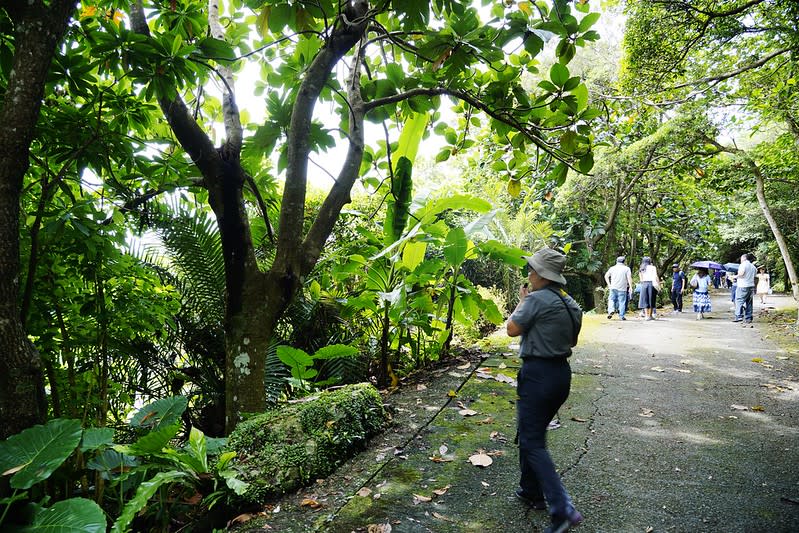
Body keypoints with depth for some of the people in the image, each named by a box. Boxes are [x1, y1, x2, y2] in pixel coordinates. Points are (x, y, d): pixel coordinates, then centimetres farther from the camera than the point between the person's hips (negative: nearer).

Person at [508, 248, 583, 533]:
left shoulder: (537, 299, -18)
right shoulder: (571, 304, 8)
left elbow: (513, 329, -11)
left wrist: (521, 302, 5)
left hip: (538, 374, -9)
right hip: (562, 373, 9)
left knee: (533, 443, 0)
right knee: (531, 433, 22)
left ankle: (563, 509, -4)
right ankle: (531, 491, 33)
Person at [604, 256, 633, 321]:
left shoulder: (612, 268, 10)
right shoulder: (626, 268, 2)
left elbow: (606, 276, 7)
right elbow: (629, 278, -6)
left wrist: (609, 284, 10)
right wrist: (630, 287, -6)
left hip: (613, 287, 2)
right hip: (622, 288, -2)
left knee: (611, 299, 10)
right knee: (622, 302, 2)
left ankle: (611, 311, -13)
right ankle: (621, 316, 2)